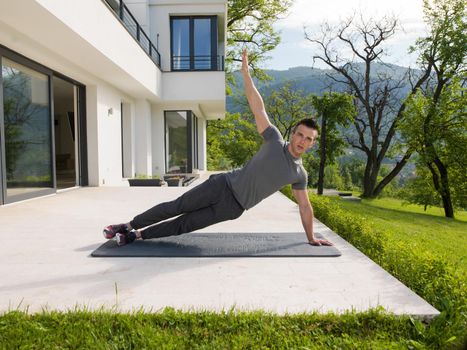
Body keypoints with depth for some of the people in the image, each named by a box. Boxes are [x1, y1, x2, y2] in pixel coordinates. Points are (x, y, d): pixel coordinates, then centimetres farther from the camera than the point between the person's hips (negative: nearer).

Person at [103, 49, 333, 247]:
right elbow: (258, 108, -6)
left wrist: (311, 238, 15)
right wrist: (246, 73, -11)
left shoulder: (299, 174, 5)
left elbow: (305, 207, 12)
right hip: (223, 185, -2)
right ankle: (129, 226, 18)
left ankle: (136, 235, 13)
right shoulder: (274, 141, -3)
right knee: (175, 207, 0)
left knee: (185, 224, -1)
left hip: (233, 208, 2)